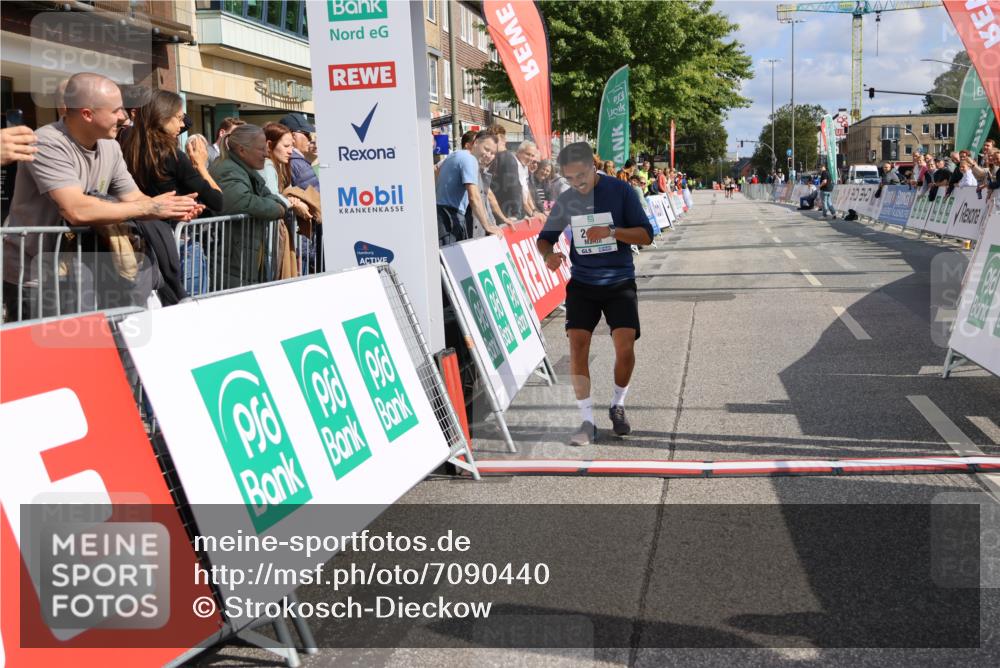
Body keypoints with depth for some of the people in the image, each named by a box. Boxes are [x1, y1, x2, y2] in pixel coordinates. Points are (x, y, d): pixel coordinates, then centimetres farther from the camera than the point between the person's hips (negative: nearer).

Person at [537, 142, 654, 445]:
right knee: (577, 344, -12)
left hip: (619, 282, -2)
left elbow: (646, 235, -7)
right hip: (582, 282, 2)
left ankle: (618, 406, 15)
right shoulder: (566, 200, 3)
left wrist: (611, 231, -23)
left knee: (625, 346, -13)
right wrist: (548, 255, -11)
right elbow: (545, 237, 13)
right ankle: (587, 422, -3)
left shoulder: (620, 190, -6)